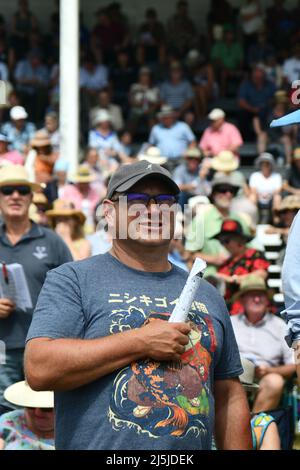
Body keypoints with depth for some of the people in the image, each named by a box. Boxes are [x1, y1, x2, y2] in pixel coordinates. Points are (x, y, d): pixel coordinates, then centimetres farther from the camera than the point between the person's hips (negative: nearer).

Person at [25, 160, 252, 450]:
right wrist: (142, 342, -18)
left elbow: (229, 397, 11)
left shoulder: (207, 295, 9)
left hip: (195, 447, 5)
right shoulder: (72, 280, -5)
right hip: (100, 445, -4)